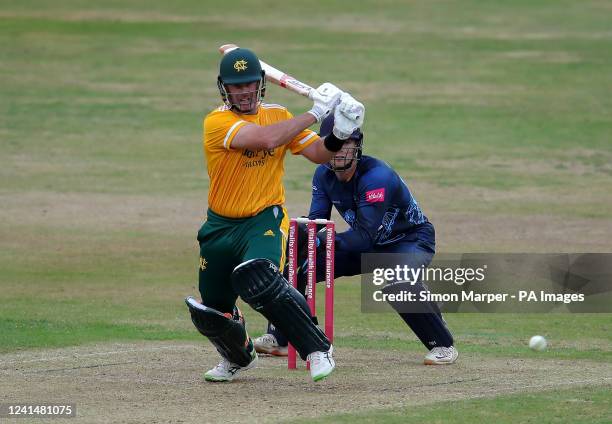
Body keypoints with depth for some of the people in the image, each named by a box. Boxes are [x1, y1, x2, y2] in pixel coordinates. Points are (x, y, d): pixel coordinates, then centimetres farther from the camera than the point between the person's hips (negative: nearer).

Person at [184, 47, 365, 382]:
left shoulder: (278, 115, 2)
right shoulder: (217, 122, -13)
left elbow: (318, 153, 2)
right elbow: (266, 139, -28)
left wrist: (339, 134, -18)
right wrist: (315, 113, -25)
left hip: (266, 220, -1)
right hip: (221, 226, 1)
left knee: (256, 278, -32)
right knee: (211, 313, 10)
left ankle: (318, 348, -26)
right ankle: (239, 358, 43)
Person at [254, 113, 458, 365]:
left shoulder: (377, 177, -31)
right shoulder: (324, 175, -9)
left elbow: (366, 236, -34)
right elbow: (317, 221, -9)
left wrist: (320, 241, -44)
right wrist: (300, 232, -33)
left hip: (412, 239, -7)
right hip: (368, 244, 7)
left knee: (397, 282, -38)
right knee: (298, 264, -3)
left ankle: (442, 344, -19)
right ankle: (277, 338, 11)